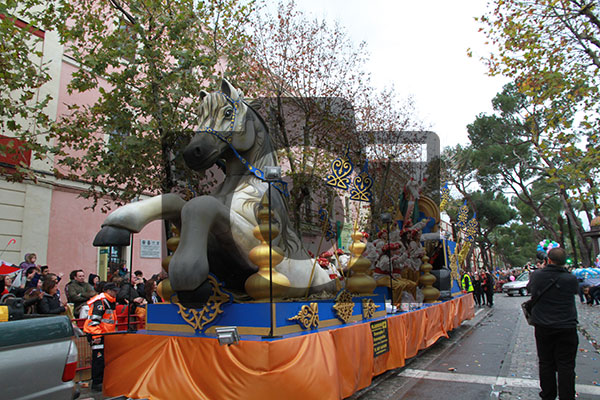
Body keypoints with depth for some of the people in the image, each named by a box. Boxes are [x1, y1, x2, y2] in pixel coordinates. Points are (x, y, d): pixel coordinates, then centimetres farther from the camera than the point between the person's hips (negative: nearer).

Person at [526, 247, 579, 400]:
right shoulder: (570, 279, -14)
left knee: (546, 363, 12)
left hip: (542, 327, 2)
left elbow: (529, 288, 14)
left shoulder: (536, 275, -8)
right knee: (566, 365, 7)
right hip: (566, 328, -2)